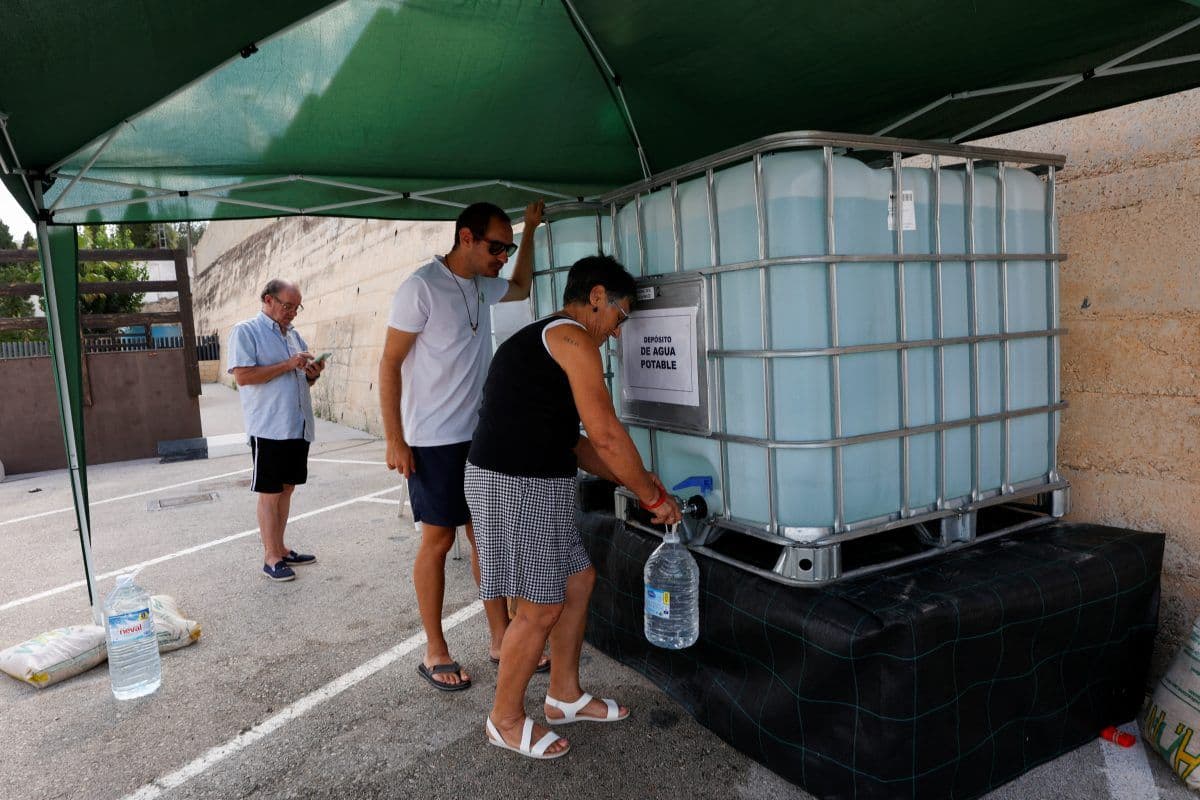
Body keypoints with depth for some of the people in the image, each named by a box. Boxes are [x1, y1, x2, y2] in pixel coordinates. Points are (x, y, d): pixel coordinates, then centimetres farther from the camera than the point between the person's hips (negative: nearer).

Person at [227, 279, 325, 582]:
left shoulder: (293, 335, 17)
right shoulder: (245, 331, -4)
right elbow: (242, 375, -16)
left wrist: (312, 373, 0)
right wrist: (287, 365, -18)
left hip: (298, 427, 7)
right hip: (269, 429, -7)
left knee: (286, 488, 13)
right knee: (270, 493, 0)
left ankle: (280, 549, 24)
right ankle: (271, 557, 8)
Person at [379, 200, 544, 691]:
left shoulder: (482, 285, 9)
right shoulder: (422, 287, -13)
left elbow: (521, 289, 32)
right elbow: (389, 364, -12)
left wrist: (530, 230, 25)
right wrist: (394, 440, -15)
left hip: (480, 437, 7)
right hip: (434, 443, -7)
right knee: (438, 540, 2)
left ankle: (500, 639, 21)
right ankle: (435, 653, 16)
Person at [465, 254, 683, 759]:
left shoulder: (540, 340, 20)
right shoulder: (572, 336, -12)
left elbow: (571, 441, 21)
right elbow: (606, 434, -18)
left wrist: (634, 480, 18)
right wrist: (654, 497, -7)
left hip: (533, 484, 11)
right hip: (516, 486, -11)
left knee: (578, 579, 19)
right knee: (541, 609, 2)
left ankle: (565, 695, 34)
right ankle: (506, 720, 22)